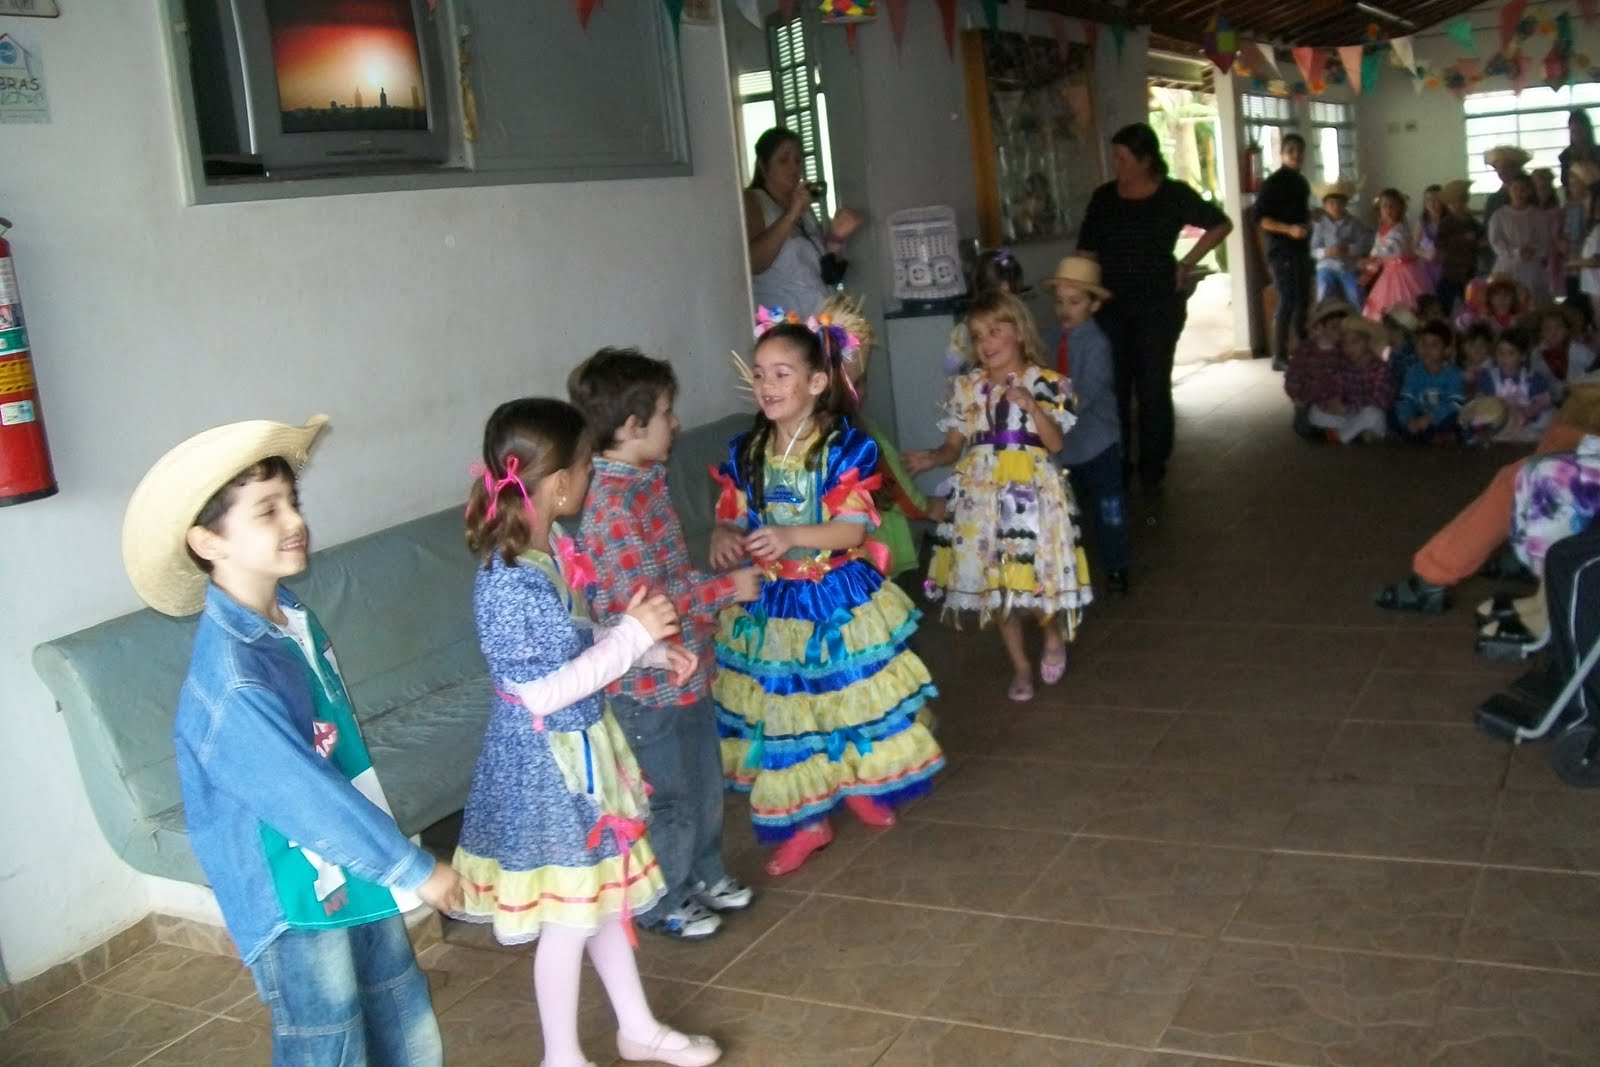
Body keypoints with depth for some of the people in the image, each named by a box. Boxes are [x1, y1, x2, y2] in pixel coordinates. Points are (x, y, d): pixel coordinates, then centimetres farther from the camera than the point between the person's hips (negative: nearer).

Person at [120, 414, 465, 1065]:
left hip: (355, 878, 8)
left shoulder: (292, 620, -1)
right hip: (297, 908, -8)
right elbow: (309, 800, -25)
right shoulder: (232, 682, -28)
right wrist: (415, 869, -16)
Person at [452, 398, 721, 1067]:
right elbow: (541, 692, -26)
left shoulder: (550, 547, 0)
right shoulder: (506, 582, -27)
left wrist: (653, 650, 4)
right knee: (567, 920, 7)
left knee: (607, 893, 22)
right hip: (546, 764, -9)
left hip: (583, 748, 9)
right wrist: (631, 637, -24)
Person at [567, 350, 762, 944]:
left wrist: (717, 585, 8)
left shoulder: (646, 481, 3)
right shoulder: (612, 506, -26)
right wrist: (726, 589, -20)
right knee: (670, 796, 8)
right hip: (650, 683, -9)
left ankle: (704, 876, 43)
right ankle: (663, 904, 28)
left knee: (705, 780, 23)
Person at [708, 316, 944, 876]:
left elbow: (853, 529, -20)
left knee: (852, 695, 11)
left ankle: (860, 785, 40)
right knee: (782, 709, 8)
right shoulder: (745, 453, -1)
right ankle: (806, 821, 24)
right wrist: (723, 539, -23)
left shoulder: (846, 447, -14)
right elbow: (730, 519, 2)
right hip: (770, 604, 3)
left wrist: (790, 536, -36)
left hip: (839, 599, -3)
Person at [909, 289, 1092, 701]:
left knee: (1035, 573, -7)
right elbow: (954, 446, 6)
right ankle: (1020, 666, 27)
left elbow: (1055, 444, -10)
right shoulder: (967, 387, 6)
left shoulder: (1045, 383, -3)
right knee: (993, 582, 9)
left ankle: (1055, 635, 28)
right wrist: (931, 459, -14)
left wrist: (1032, 406, -23)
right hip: (982, 492, 4)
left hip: (1031, 491, -3)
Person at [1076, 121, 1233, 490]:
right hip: (1111, 307, 2)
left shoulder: (1174, 195, -2)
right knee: (1113, 386, 3)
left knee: (1153, 386, 3)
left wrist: (1187, 263, 0)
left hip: (1158, 305, -2)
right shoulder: (1103, 197, 5)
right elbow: (1087, 252, 7)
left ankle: (1153, 469, 13)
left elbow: (1221, 225, 7)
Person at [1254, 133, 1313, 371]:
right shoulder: (1272, 182, -10)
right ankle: (1280, 356, -8)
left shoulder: (1301, 181, 15)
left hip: (1301, 249, 8)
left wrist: (1311, 220, 14)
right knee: (1288, 301, -11)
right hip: (1281, 251, -8)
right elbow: (1261, 218, -17)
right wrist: (1289, 229, -26)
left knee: (1303, 299, 11)